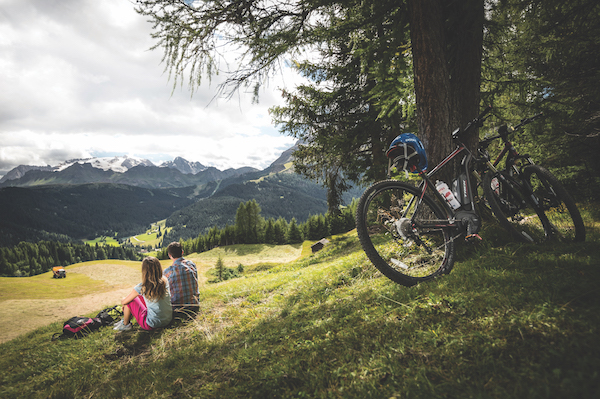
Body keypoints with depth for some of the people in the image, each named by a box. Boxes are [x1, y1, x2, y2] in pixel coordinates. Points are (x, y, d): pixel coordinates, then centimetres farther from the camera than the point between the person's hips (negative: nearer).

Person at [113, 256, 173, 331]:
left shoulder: (142, 287, -20)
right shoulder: (165, 281, -8)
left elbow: (123, 302, -4)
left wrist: (124, 299, 20)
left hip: (152, 325, -5)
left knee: (129, 301, 8)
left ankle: (125, 324, 28)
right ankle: (127, 319, 36)